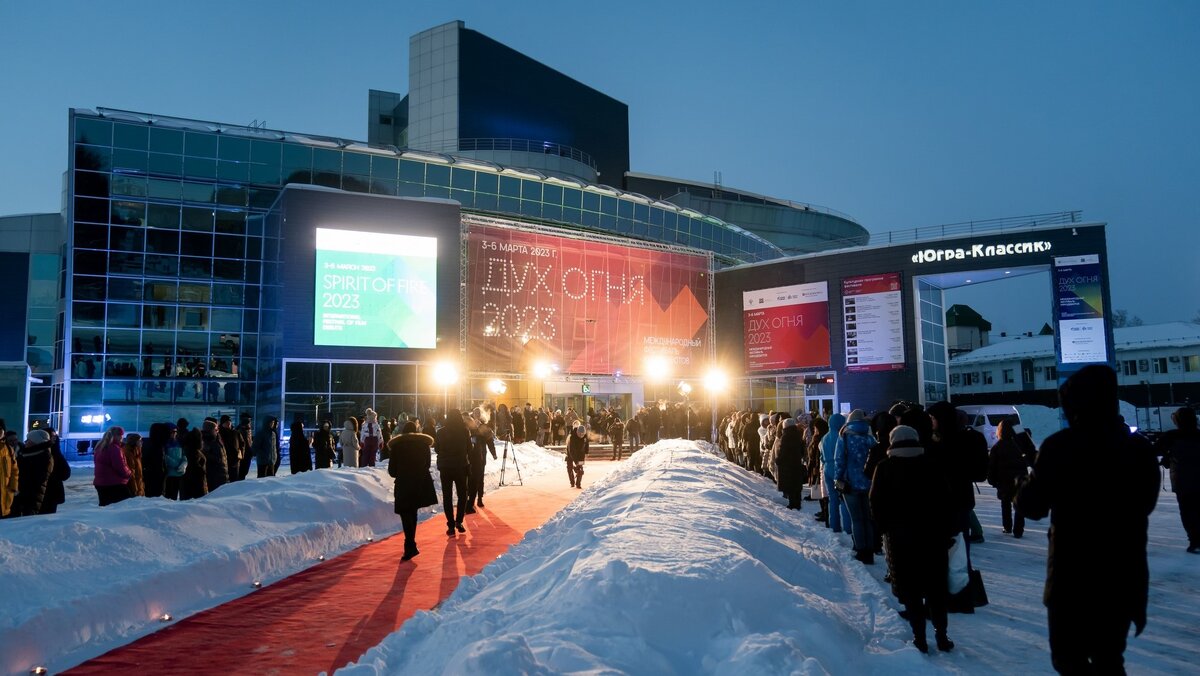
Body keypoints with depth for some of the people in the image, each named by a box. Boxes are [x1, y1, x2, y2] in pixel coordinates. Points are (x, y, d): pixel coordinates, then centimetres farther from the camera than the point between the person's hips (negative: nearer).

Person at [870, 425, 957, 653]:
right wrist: (947, 531, 3)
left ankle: (919, 637, 5)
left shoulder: (884, 468, -3)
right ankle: (942, 635, 13)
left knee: (910, 590, 5)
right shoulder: (931, 465, -1)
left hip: (899, 537, -1)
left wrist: (885, 528, 8)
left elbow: (876, 504, -4)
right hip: (933, 535, 1)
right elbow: (945, 501, -3)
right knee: (936, 588, 11)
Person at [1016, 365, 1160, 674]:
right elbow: (1144, 504, 17)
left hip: (1074, 575, -5)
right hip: (1124, 574, 5)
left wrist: (1022, 487, 8)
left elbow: (1032, 506, -10)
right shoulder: (1140, 448, 3)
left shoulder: (1060, 445, -14)